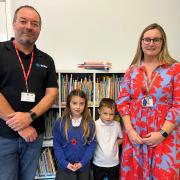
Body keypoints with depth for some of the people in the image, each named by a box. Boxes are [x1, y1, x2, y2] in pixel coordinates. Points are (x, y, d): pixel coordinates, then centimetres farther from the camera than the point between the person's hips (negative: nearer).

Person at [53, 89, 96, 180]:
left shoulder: (90, 123, -6)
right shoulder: (60, 123, -8)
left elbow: (92, 144, -4)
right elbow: (57, 145, -5)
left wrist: (82, 162, -12)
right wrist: (65, 163, -13)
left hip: (84, 167, 1)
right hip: (65, 167, -1)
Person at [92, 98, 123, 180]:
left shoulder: (117, 125, -7)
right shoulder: (95, 125, -15)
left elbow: (122, 138, 7)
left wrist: (116, 142, -7)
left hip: (114, 164, 2)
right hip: (98, 164, -1)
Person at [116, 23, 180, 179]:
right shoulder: (132, 70, 6)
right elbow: (122, 101, 4)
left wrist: (163, 134, -12)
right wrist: (129, 130, -6)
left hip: (165, 136, -2)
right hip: (135, 135, 3)